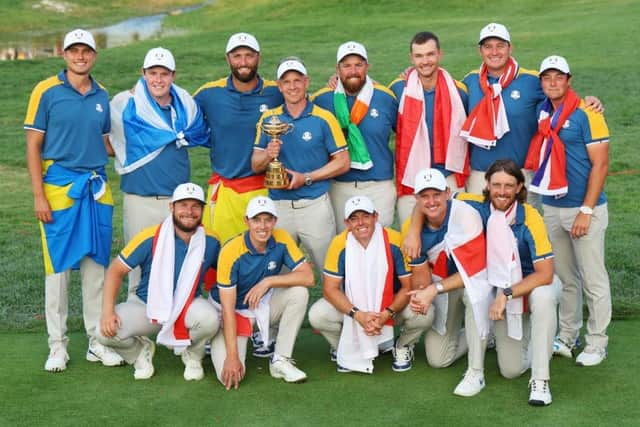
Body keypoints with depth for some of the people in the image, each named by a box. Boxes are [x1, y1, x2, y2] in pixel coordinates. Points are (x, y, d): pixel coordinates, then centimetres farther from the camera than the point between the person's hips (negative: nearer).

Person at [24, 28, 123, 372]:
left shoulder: (102, 96, 10)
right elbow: (33, 146, -4)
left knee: (96, 265, 7)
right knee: (58, 267, 0)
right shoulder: (46, 91, -3)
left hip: (97, 189, 4)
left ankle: (98, 340, 16)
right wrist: (38, 195, -10)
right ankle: (57, 345, 10)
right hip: (59, 187, -4)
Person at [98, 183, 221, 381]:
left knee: (209, 319, -34)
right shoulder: (151, 238, -16)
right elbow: (116, 270, -11)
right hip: (146, 305, 0)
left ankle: (192, 355, 4)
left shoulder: (210, 241, -8)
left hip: (188, 306, 1)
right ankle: (140, 351, 12)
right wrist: (108, 311, -22)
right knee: (107, 330, -25)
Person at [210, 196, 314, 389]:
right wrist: (232, 356, -29)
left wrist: (268, 281, -28)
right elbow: (228, 309, -25)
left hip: (263, 306, 4)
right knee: (229, 375, -23)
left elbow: (308, 277, -18)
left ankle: (281, 360, -10)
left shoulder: (281, 240, -13)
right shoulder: (231, 252, -25)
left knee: (299, 292, -23)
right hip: (233, 311, -4)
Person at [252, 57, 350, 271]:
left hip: (315, 204, -3)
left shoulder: (324, 118, -2)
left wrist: (306, 178, -12)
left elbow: (343, 162, -2)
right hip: (278, 205, 3)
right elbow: (255, 166, 8)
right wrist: (268, 155, -14)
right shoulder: (268, 119, 7)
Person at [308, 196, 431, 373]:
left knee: (423, 314, -29)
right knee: (317, 315, -26)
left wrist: (386, 315, -29)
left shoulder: (394, 241, -20)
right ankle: (343, 348, 9)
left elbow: (408, 286, -15)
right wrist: (358, 315, -29)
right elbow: (330, 288, -15)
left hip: (391, 305, -1)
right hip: (352, 305, 1)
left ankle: (403, 346, 7)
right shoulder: (340, 244, -18)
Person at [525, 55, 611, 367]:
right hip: (551, 207, 5)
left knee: (593, 279, 2)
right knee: (564, 277, 14)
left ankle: (596, 342, 12)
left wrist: (586, 211, -15)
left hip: (584, 208, -5)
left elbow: (600, 164, -12)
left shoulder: (586, 114, -10)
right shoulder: (541, 114, 7)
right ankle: (567, 336, 25)